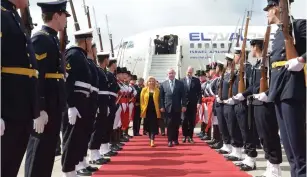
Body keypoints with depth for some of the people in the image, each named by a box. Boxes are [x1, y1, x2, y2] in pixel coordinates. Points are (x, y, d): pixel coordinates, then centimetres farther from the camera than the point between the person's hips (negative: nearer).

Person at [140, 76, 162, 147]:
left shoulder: (157, 90, 4)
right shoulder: (144, 90, 6)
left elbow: (159, 100, 4)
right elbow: (142, 100, 5)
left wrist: (159, 109, -2)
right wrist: (142, 109, -2)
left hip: (155, 110, -1)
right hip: (147, 110, 1)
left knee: (153, 125, -7)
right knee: (148, 125, 10)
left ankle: (152, 140, -10)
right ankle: (150, 138, 27)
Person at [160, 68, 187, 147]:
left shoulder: (180, 83, 5)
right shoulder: (163, 84, 6)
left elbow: (183, 96, 2)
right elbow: (161, 96, 5)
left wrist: (184, 105, -5)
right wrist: (161, 106, -3)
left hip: (177, 107, 1)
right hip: (168, 107, -1)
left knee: (176, 124, 6)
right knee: (169, 124, -1)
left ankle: (175, 139, 18)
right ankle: (170, 140, 4)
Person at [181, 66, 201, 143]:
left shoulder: (196, 80, 5)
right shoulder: (182, 80, 3)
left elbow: (199, 92, 2)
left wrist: (199, 102, -7)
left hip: (193, 103, 1)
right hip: (185, 103, -1)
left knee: (192, 120, 3)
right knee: (185, 120, 1)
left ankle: (190, 136, 10)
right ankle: (185, 136, 12)